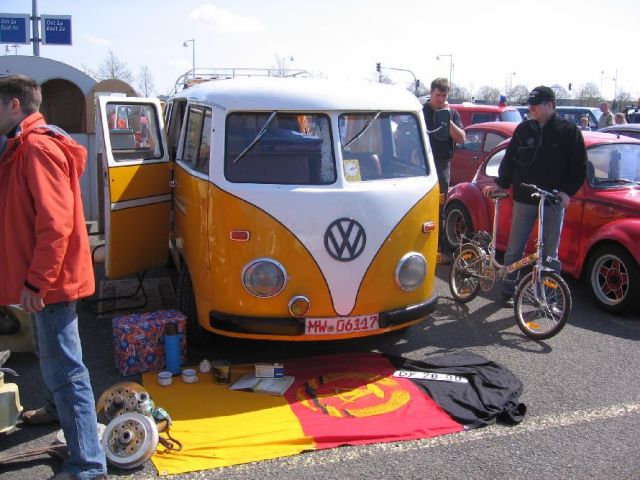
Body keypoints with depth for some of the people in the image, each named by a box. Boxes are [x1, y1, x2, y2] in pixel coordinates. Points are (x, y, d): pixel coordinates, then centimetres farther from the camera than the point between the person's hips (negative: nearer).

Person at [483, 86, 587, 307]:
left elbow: (579, 166, 0)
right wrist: (501, 184, -2)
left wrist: (567, 191, -10)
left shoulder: (568, 130, -1)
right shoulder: (524, 129, 5)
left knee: (551, 252, 6)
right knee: (514, 248, 5)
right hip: (523, 198, 2)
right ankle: (508, 291, 17)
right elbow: (510, 159, 9)